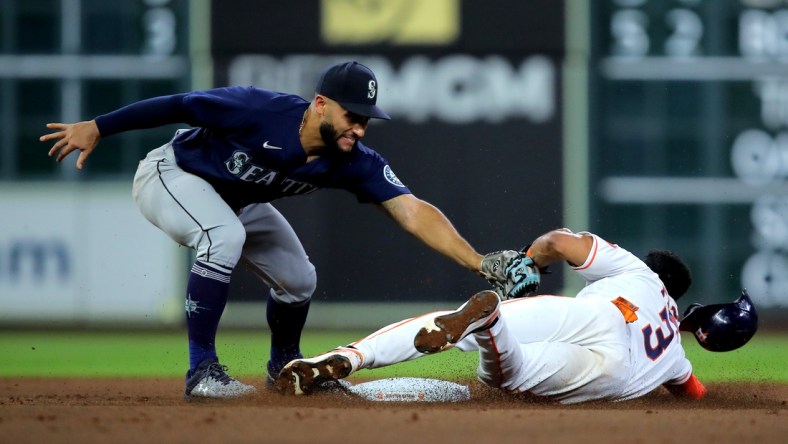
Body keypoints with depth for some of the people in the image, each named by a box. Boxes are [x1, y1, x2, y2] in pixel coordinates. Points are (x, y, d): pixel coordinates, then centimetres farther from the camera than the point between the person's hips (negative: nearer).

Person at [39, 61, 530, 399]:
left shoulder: (354, 162, -24)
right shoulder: (260, 110, -38)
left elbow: (413, 211, -33)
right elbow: (177, 106, -27)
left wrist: (481, 263, -45)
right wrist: (97, 128, -22)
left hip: (237, 199, 6)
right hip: (172, 173, -6)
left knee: (298, 279, 8)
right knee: (224, 236, -34)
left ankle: (285, 365, 39)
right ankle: (202, 371, -24)